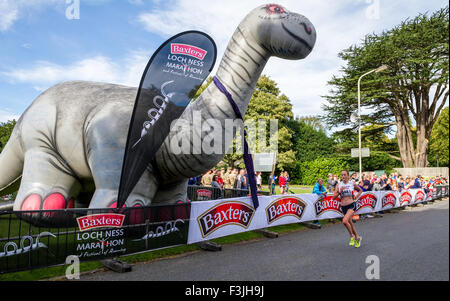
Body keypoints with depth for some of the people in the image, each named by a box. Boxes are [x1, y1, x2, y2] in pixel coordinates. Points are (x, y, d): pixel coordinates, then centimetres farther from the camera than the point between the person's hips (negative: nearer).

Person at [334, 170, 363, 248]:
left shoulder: (352, 183, -4)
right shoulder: (339, 185, -1)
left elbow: (360, 190, 15)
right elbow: (334, 197, -5)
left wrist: (356, 197, 0)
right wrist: (340, 192, -19)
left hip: (351, 205, -4)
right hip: (343, 206, 4)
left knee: (344, 221, -24)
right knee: (350, 223, 17)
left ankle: (352, 236, 1)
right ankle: (357, 238, 40)